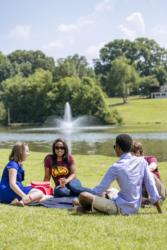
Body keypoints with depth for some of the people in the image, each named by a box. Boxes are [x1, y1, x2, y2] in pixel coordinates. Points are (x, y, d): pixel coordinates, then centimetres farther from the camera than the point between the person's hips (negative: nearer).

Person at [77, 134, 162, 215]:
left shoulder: (116, 167, -15)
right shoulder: (142, 161, -2)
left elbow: (100, 189, -10)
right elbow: (151, 185, 1)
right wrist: (160, 211, 7)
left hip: (120, 209, -7)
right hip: (135, 209, 7)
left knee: (83, 195, -8)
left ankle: (86, 208, 24)